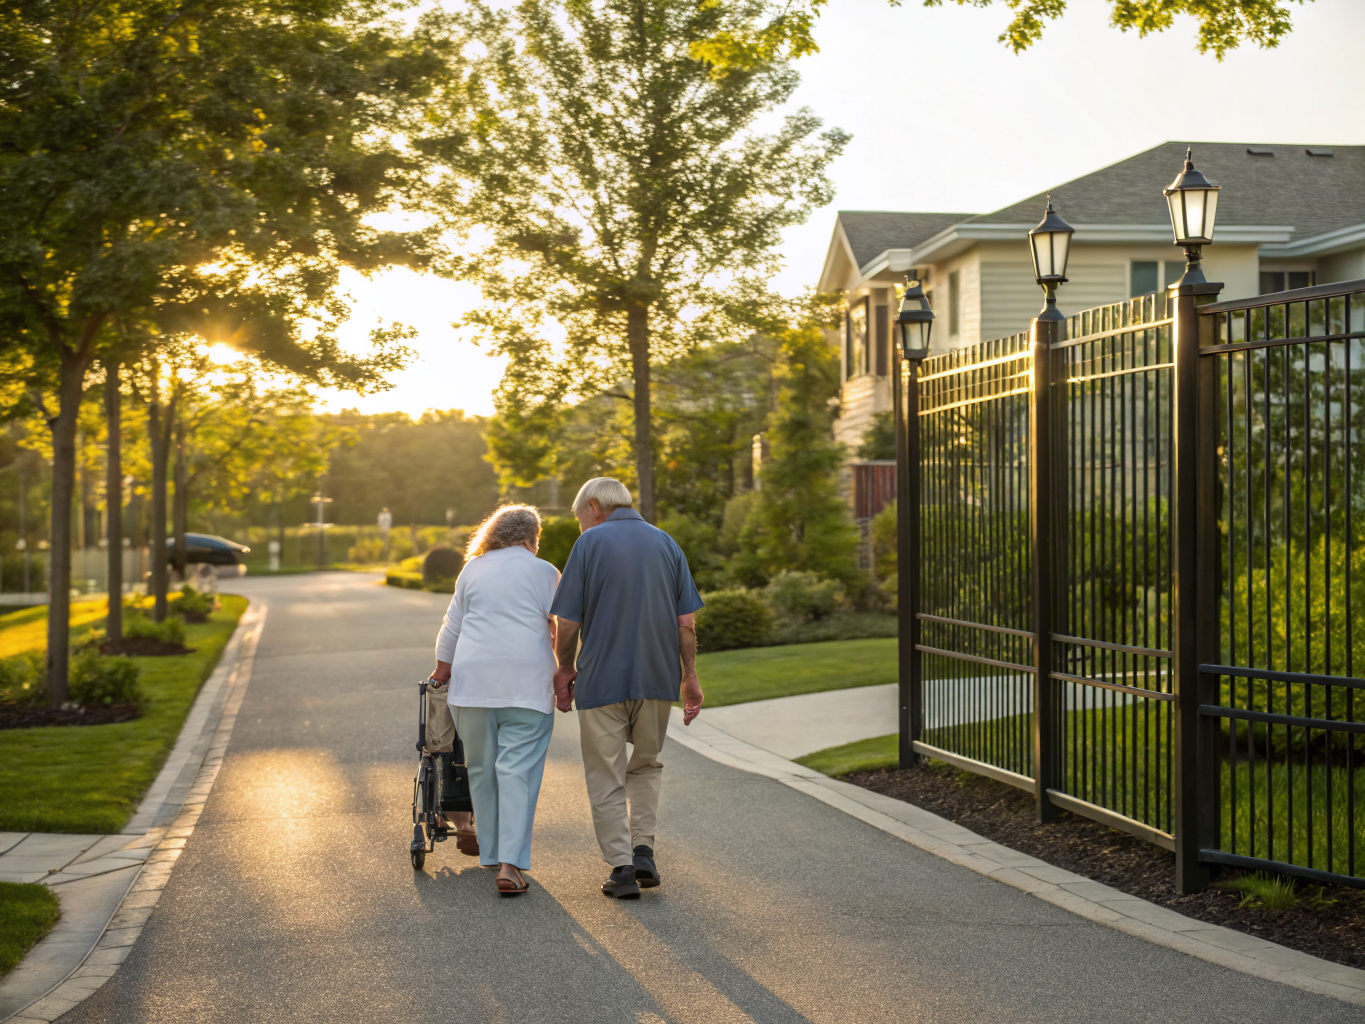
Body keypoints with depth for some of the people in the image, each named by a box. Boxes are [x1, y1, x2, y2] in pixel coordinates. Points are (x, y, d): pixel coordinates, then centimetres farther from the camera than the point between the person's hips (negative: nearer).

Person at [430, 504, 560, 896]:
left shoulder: (472, 570, 15)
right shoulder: (544, 573, 6)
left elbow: (452, 627, 20)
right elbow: (561, 631, 3)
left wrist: (442, 670, 31)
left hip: (473, 678, 3)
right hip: (526, 681, -3)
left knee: (481, 768, 13)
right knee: (518, 770, -6)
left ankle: (491, 853, 20)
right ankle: (510, 865, -14)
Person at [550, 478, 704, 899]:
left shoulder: (591, 543, -4)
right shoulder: (666, 544, 8)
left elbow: (568, 621, -5)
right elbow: (686, 621, 5)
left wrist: (565, 668, 10)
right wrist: (690, 677, 11)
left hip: (602, 679, -4)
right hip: (657, 676, 4)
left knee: (606, 777, 6)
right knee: (646, 766, 20)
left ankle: (622, 867, 3)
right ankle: (643, 851, 8)